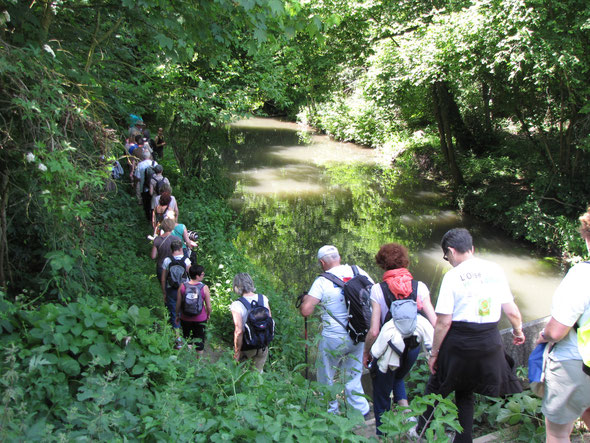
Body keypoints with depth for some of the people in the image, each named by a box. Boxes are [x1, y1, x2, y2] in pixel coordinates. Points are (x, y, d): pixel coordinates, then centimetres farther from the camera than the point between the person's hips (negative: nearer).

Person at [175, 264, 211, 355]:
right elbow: (208, 306, -11)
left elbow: (178, 304, -3)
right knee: (199, 340, 17)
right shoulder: (204, 287, -18)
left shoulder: (182, 286, -12)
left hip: (185, 318, 2)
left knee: (186, 338, 22)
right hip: (200, 319, -2)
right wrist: (208, 314, 10)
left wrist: (177, 315, 13)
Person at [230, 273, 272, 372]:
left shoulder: (237, 305, -21)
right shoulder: (264, 299, -6)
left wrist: (237, 353, -13)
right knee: (258, 372, 20)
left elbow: (239, 331, -24)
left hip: (246, 347, -4)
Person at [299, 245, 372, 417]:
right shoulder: (358, 272, -2)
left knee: (326, 378, 16)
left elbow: (306, 311, -19)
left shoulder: (322, 281, -14)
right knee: (352, 377, 20)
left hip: (333, 339, -4)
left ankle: (330, 412, 27)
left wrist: (305, 299, 3)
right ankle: (361, 412, 24)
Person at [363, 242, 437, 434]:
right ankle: (404, 404, 7)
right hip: (412, 347, 3)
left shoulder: (378, 290, -13)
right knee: (398, 377, 33)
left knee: (381, 398, 17)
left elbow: (374, 332, -15)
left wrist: (366, 352, 2)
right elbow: (435, 323, -9)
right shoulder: (420, 287, -7)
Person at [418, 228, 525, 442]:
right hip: (490, 342, 4)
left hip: (459, 343, -4)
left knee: (436, 390, 17)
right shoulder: (496, 270, 0)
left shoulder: (453, 276, -11)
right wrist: (518, 331, 24)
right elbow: (512, 311, 3)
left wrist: (434, 353, -3)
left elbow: (444, 322, -13)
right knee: (465, 392, 22)